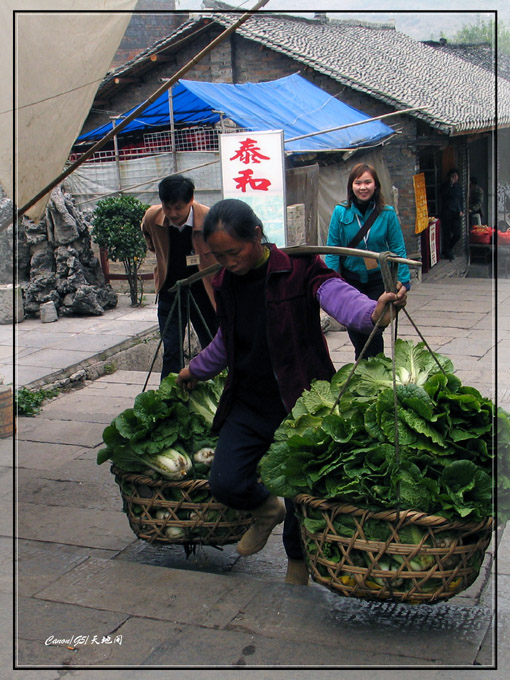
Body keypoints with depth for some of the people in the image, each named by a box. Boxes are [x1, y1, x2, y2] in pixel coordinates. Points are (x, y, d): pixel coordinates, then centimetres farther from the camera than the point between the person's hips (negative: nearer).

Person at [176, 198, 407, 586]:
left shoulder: (299, 270, -12)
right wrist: (196, 371, 37)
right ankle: (267, 511, 28)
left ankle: (298, 569, 33)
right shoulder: (225, 283, 6)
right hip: (248, 403, 5)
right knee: (225, 483, -9)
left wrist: (372, 311, -53)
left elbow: (336, 295, -31)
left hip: (300, 402, -5)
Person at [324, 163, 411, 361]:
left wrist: (403, 281, -5)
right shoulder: (341, 212, -6)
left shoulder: (387, 213, -6)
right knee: (355, 329, 11)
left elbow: (398, 249, -1)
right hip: (350, 279, 1)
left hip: (379, 279, -1)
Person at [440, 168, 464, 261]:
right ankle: (449, 254, 8)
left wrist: (461, 211, 7)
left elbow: (461, 200, 19)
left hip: (456, 213, 4)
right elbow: (443, 194, -20)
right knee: (447, 234, -3)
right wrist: (450, 184, -21)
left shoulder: (459, 187, 16)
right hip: (447, 213, -4)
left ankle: (447, 250, 21)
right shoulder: (445, 186, 1)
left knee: (457, 234, -1)